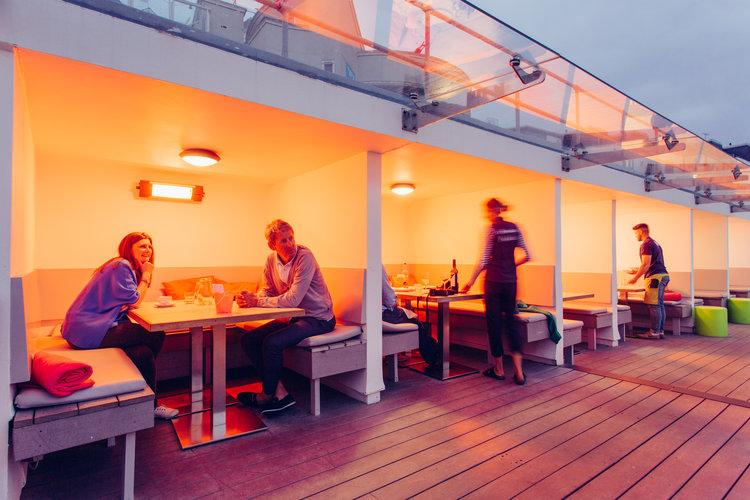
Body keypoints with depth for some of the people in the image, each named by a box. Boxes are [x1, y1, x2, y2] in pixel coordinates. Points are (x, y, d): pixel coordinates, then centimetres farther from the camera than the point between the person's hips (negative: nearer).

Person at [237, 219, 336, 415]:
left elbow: (293, 299, -27)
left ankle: (267, 395, 2)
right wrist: (250, 299, -14)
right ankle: (280, 393, -3)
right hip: (292, 317, 8)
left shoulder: (304, 257, -22)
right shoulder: (271, 260, 1)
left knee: (272, 342, -25)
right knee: (248, 340, -1)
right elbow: (267, 291, 8)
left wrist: (256, 301, -20)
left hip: (318, 318, -8)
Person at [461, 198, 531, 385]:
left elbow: (483, 261, -11)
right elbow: (527, 256, 10)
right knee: (511, 321, 11)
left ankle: (499, 369, 17)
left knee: (494, 322, 5)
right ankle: (519, 371, 4)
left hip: (494, 281, -5)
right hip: (511, 281, 5)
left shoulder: (492, 229, -9)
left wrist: (470, 282, -4)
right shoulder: (514, 228, 7)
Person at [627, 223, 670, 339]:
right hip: (663, 275, 10)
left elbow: (646, 264, -16)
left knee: (654, 306, -8)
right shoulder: (655, 243, 22)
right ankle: (660, 331, 13)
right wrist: (638, 270, 28)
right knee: (659, 305, 10)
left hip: (655, 277, -10)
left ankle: (654, 332, -6)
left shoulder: (646, 244, -10)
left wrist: (635, 278, -10)